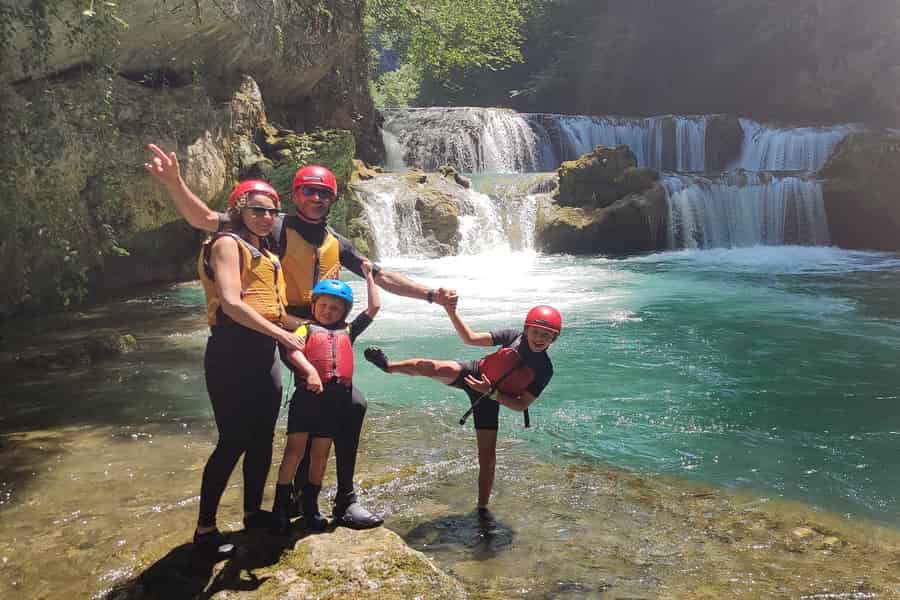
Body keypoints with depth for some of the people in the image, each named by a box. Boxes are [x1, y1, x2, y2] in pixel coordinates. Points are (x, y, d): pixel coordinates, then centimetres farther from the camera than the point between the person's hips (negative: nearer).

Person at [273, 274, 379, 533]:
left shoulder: (348, 330, 20)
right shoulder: (307, 327, 9)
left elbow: (374, 308, 21)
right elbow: (293, 350, -10)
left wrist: (369, 276, 26)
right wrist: (310, 371, -26)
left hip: (336, 398, 3)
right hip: (308, 394, -3)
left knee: (320, 454, 11)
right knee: (295, 450, -4)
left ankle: (310, 505, 24)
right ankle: (282, 506, 8)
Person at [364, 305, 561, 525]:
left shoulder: (544, 370, -15)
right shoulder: (514, 336, -12)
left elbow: (522, 405, -15)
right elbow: (470, 338, -6)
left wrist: (490, 392, -26)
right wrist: (451, 311, -19)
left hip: (489, 401, 0)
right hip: (472, 374, 0)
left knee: (488, 457, 0)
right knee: (438, 368, -32)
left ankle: (483, 508, 20)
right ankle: (389, 365, -21)